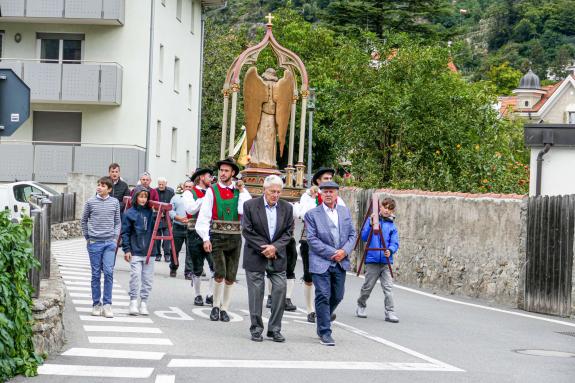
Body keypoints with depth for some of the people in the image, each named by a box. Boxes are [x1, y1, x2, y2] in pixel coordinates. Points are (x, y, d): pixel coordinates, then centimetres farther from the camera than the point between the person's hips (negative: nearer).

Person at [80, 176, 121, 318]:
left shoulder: (114, 202, 5)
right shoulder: (90, 202, 1)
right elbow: (84, 220, 12)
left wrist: (115, 237, 4)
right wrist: (87, 237, 8)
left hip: (110, 243, 0)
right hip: (94, 243, 0)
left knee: (108, 272, -9)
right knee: (96, 274, 4)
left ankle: (107, 304, -4)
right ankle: (96, 304, 12)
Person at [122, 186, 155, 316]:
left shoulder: (150, 212, 8)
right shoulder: (130, 213, -1)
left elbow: (154, 229, 17)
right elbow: (125, 232, -1)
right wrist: (126, 249, -6)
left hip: (149, 251, 3)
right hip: (135, 252, -3)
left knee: (147, 278, 4)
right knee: (135, 276, -9)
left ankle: (144, 303, 12)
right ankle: (133, 302, 0)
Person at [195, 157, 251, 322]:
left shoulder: (240, 190, 7)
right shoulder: (212, 191, 3)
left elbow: (246, 211, -9)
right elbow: (204, 216, 0)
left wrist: (242, 191, -7)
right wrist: (205, 238, -7)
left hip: (235, 238, 2)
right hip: (217, 237, -2)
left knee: (230, 277, 6)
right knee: (220, 274, -14)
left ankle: (224, 309, 18)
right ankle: (216, 307, 3)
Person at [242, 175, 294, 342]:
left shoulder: (287, 208, 5)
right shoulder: (250, 206, -4)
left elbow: (288, 232, 4)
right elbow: (247, 231, -6)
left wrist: (275, 247, -11)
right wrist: (263, 249, -12)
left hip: (277, 257, 3)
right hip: (255, 256, -2)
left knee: (280, 290, -4)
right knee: (256, 293, 0)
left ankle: (274, 329, 6)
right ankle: (256, 329, 10)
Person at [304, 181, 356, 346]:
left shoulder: (345, 212, 11)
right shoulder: (312, 214, -3)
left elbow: (352, 234, 10)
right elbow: (312, 239, -9)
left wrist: (344, 251, -8)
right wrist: (332, 253, -15)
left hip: (341, 263, 4)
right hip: (321, 262, -4)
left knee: (337, 296, 11)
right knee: (323, 296, -5)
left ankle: (324, 316, 40)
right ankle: (325, 332, 2)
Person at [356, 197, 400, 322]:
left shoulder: (392, 225, 7)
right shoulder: (371, 220, 2)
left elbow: (395, 243, 2)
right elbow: (364, 237, -6)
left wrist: (390, 250, -19)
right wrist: (371, 225, -19)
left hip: (386, 261, 1)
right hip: (372, 260, -1)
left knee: (388, 287, -5)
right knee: (368, 286, 9)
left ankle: (390, 312, -2)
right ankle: (361, 306, 30)